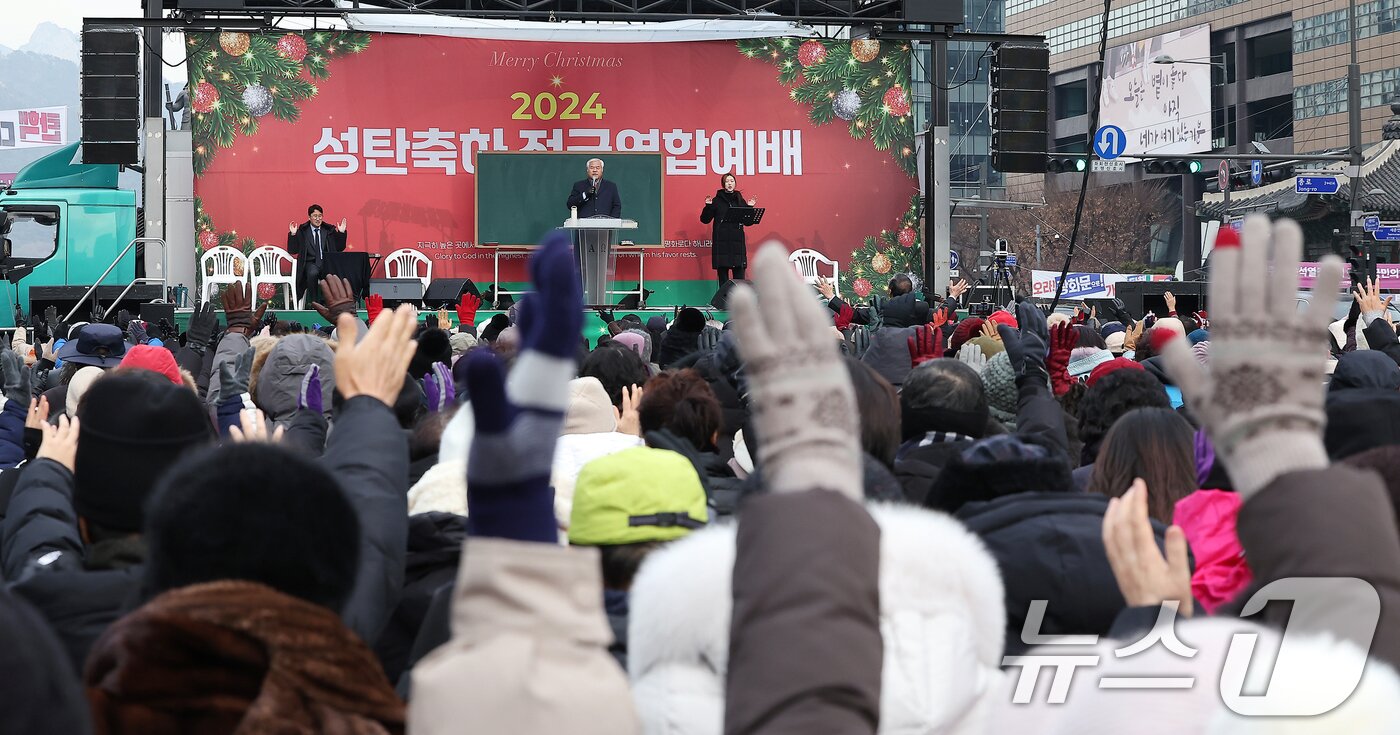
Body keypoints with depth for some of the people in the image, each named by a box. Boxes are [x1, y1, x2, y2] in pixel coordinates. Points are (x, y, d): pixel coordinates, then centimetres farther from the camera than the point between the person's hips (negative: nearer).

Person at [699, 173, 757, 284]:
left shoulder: (740, 200, 12)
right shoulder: (717, 201, 4)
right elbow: (705, 219, 2)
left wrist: (750, 208, 0)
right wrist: (708, 206, -12)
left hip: (738, 242, 2)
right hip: (721, 243, -2)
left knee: (739, 278, -1)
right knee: (723, 278, 0)